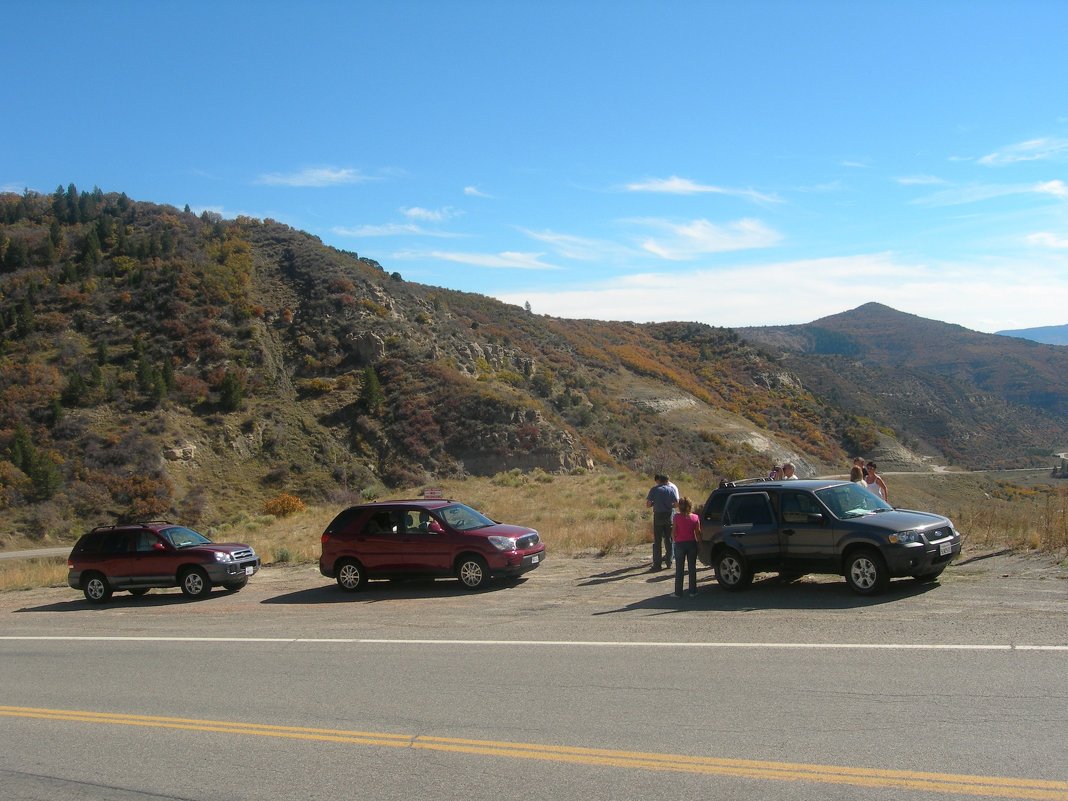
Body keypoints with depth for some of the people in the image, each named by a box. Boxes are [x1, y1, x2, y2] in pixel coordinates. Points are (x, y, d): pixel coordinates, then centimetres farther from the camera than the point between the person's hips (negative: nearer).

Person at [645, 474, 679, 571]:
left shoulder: (654, 490, -5)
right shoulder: (671, 489, 2)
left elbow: (648, 504, -9)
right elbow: (677, 503, 0)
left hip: (658, 516, -2)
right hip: (669, 516, 3)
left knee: (657, 541, 1)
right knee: (668, 539, 13)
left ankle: (657, 564, -1)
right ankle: (669, 561, 17)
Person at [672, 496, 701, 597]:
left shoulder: (677, 517, -9)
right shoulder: (695, 517, -3)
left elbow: (673, 533, -8)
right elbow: (698, 532, -1)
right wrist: (698, 541, 14)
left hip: (680, 544, -2)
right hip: (692, 544, 2)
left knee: (679, 569, 6)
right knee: (692, 568, 11)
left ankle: (678, 593, 7)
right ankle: (692, 591, 13)